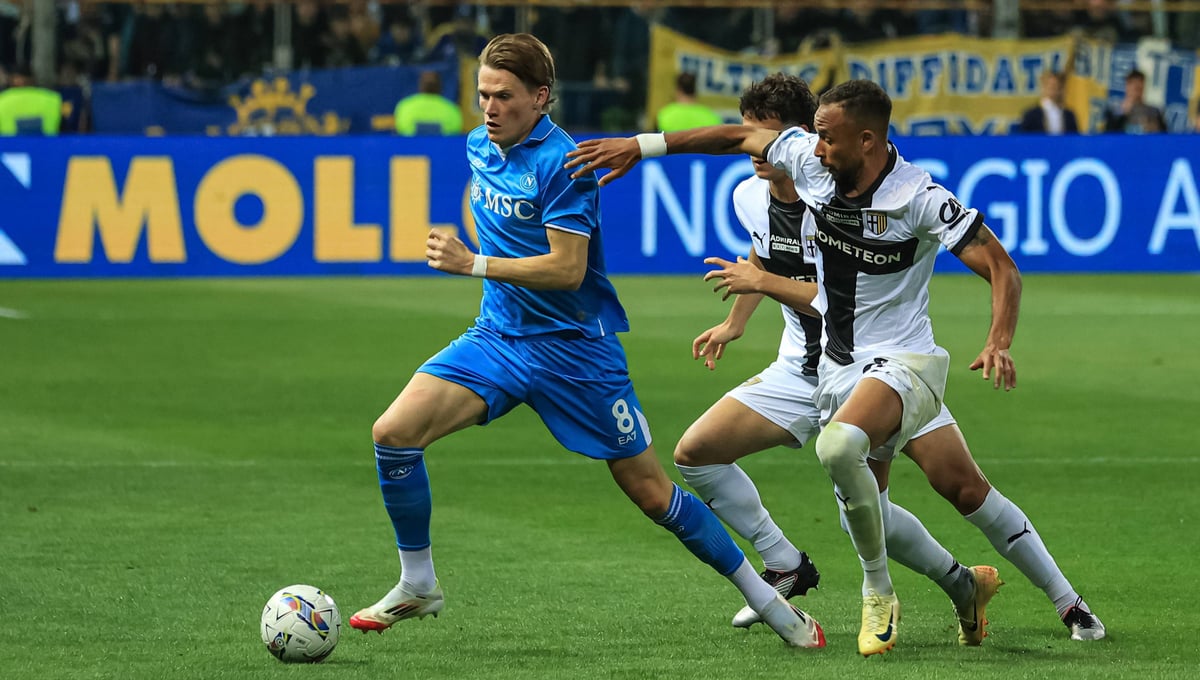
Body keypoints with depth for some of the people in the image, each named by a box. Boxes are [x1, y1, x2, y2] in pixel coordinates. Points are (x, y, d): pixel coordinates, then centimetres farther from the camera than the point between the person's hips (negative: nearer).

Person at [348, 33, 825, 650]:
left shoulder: (561, 162, -18)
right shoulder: (479, 147, 6)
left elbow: (568, 269, -24)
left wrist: (475, 264, -29)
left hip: (573, 345, -6)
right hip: (498, 337, 6)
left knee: (651, 492, -1)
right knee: (393, 432, -13)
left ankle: (769, 603, 13)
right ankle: (417, 586, 4)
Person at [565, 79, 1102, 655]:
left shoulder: (921, 199, -21)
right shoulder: (808, 160, -6)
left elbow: (1002, 268, -19)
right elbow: (739, 137, 10)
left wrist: (999, 340, -36)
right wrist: (640, 146, 9)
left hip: (903, 364, -7)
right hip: (837, 365, 7)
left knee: (838, 445, -36)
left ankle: (878, 592, -16)